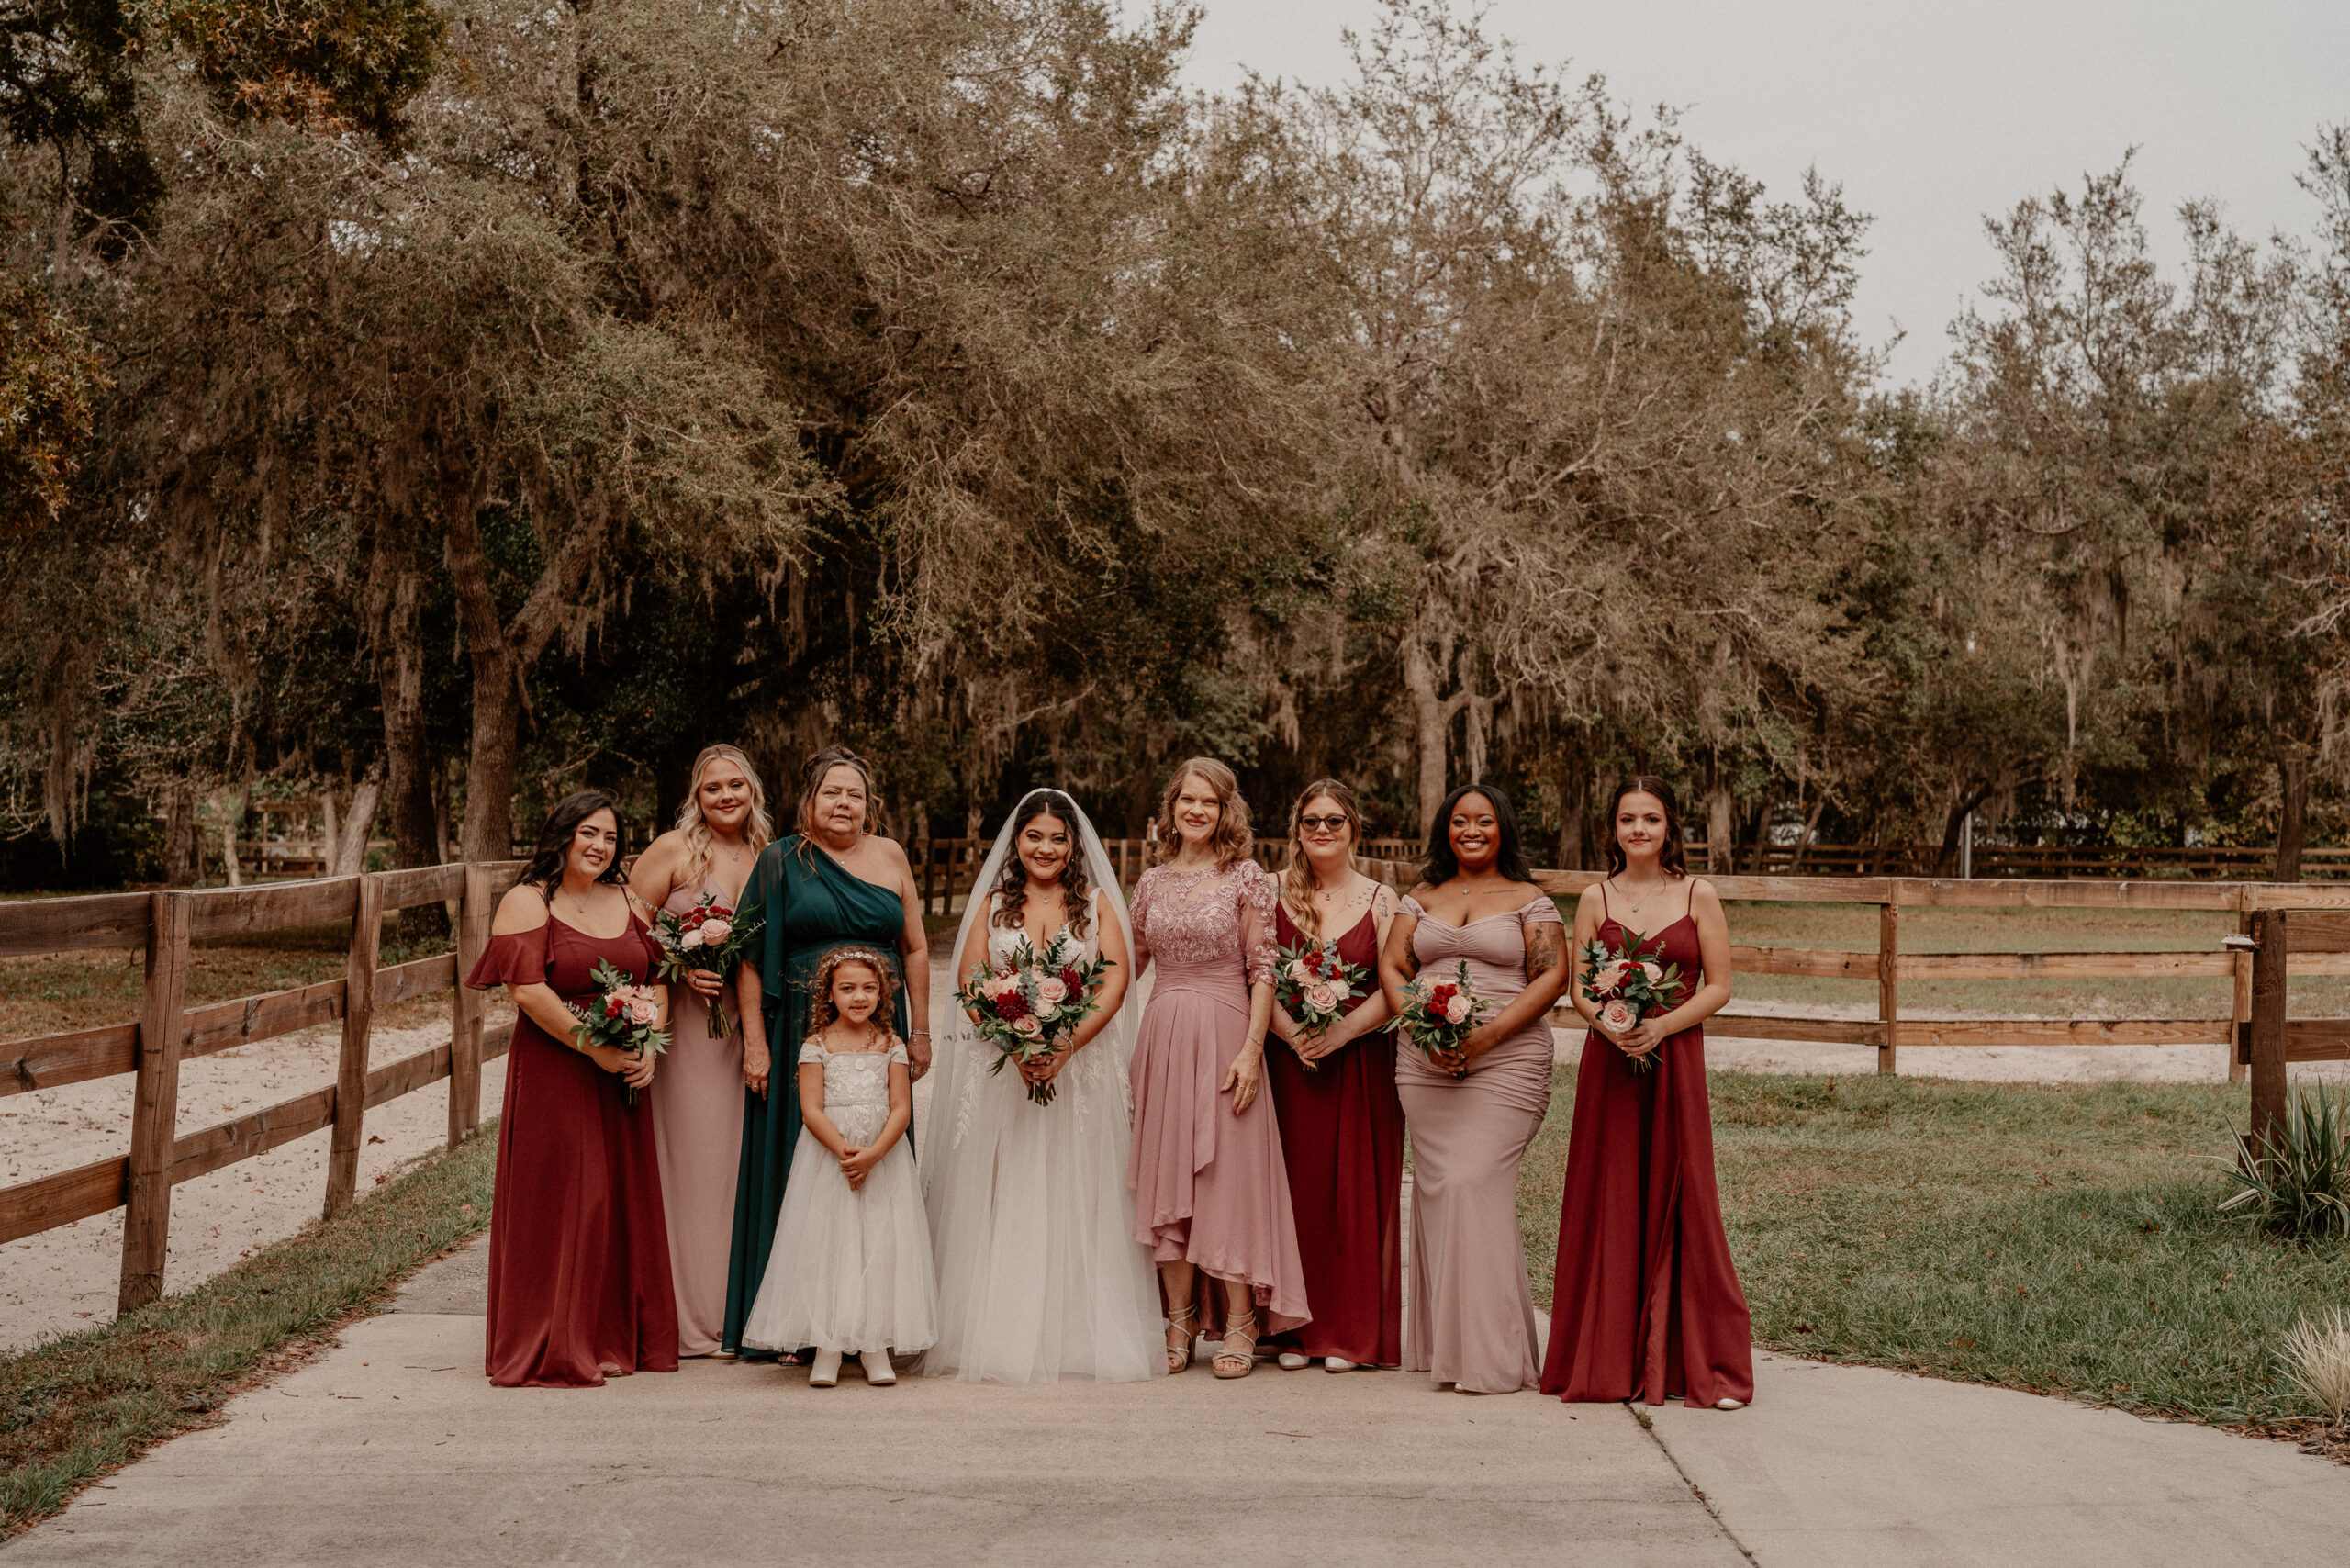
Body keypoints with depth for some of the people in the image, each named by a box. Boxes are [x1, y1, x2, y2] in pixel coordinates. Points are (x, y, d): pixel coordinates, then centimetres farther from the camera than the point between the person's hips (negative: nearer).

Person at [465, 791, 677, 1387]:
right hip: (552, 1074, -6)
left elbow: (657, 979, 12)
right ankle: (552, 1346, 7)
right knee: (556, 1203, -3)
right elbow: (527, 990, -15)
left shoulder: (627, 901, 13)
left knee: (623, 1199, 8)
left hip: (622, 1076, 6)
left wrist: (649, 1050, -4)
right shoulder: (527, 902, -5)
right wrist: (596, 1048, -17)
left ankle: (614, 1339, 18)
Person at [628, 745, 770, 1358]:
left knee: (740, 1161, 5)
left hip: (746, 1025, 4)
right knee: (690, 1161, -2)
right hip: (681, 1024, -4)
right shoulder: (674, 849, -3)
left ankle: (738, 1313, 16)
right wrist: (678, 968, -15)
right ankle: (691, 1317, 7)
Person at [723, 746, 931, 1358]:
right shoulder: (780, 861, 2)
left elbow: (916, 949, 12)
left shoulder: (890, 856, 10)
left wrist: (919, 1032, 7)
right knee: (795, 1168, 0)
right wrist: (755, 1043, -8)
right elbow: (750, 959, -2)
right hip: (800, 1034, -2)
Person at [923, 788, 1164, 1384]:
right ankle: (1000, 1337, 1)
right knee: (1002, 1199, -2)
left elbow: (1116, 978, -2)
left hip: (1080, 1069, -1)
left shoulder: (1097, 903, 9)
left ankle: (1077, 1335, 2)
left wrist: (1065, 1047, -14)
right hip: (1000, 1067, 1)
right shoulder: (993, 903, 12)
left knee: (1074, 1197, -2)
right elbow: (970, 978, 3)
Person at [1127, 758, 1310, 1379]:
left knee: (1229, 1175, -3)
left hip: (1224, 1035, -4)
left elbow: (1263, 970, -4)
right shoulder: (1151, 883, 10)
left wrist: (1252, 1048, -12)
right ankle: (1179, 1322, 14)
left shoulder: (1247, 877, -1)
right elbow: (1127, 966, 17)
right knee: (1166, 1178, 5)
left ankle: (1240, 1326, 5)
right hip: (1162, 1036, 4)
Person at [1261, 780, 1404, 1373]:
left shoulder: (1381, 900, 4)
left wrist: (1340, 1033, -16)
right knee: (1295, 1187, 1)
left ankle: (1350, 1333, 10)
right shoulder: (1274, 894, 6)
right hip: (1289, 1059, 1)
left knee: (1357, 1189, 1)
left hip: (1362, 1060, -1)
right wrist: (1293, 1034, -15)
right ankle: (1295, 1329, 10)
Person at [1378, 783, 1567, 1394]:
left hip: (1507, 1061, -4)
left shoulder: (1529, 901, 5)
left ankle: (1491, 1350, -7)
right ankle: (1443, 1342, 8)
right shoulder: (1420, 899, 16)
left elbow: (1551, 976, -4)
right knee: (1436, 1188, 1)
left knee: (1475, 1185, -13)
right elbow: (1391, 967, 10)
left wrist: (1488, 1034, -14)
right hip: (1425, 1063, 4)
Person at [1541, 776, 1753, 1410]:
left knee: (1680, 1203, -1)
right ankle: (1609, 1360, 13)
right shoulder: (1596, 899, 7)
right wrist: (1609, 1024, -14)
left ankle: (1702, 1364, 8)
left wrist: (1661, 1026, -13)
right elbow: (1578, 987, 6)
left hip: (1675, 1060, -1)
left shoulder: (1699, 897, 3)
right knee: (1609, 1204, 3)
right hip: (1608, 1060, 1)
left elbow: (1718, 987, 1)